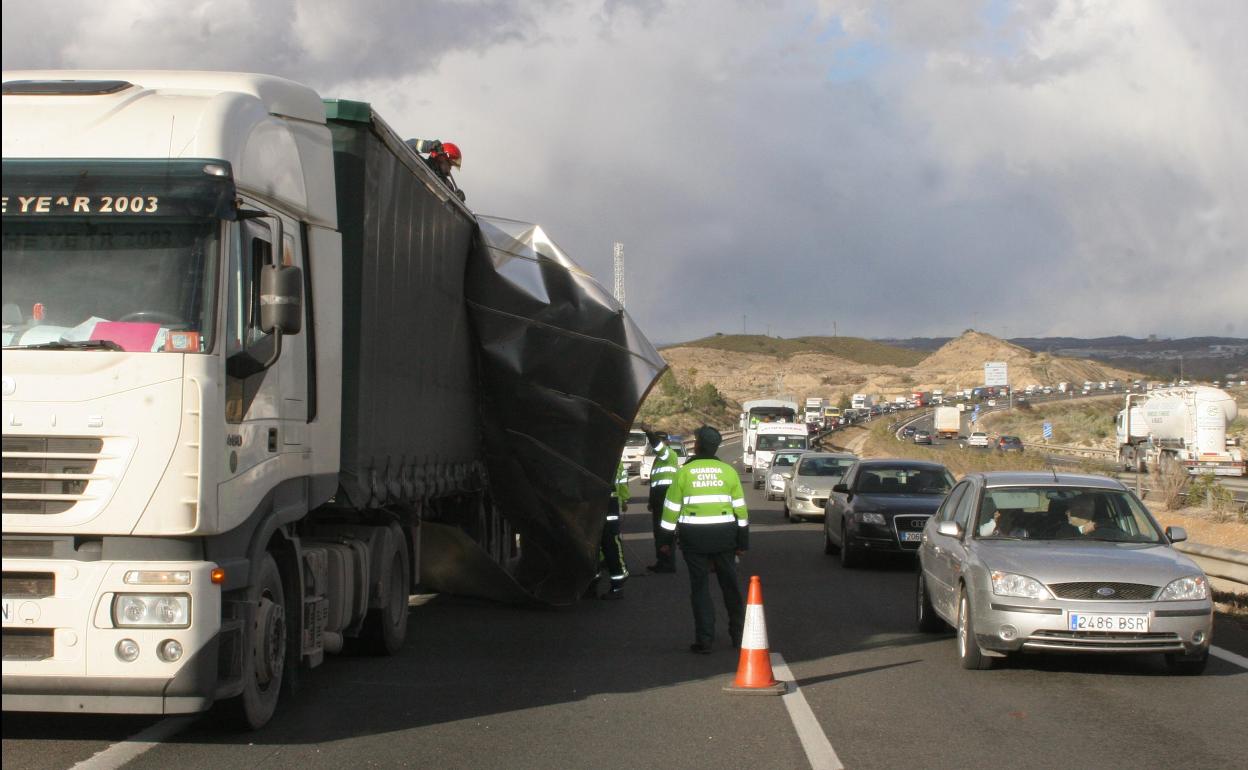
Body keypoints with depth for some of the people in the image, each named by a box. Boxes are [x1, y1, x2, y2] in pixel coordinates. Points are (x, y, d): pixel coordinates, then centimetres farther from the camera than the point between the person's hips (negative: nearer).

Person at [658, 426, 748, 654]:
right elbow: (740, 507, 3)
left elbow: (671, 508, -2)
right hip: (724, 536, 2)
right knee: (730, 585, 13)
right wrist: (742, 541, 10)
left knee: (700, 587, 4)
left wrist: (666, 540, 7)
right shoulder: (728, 471, 1)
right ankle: (738, 635, 21)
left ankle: (704, 640, 0)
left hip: (694, 537, -2)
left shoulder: (684, 472, -4)